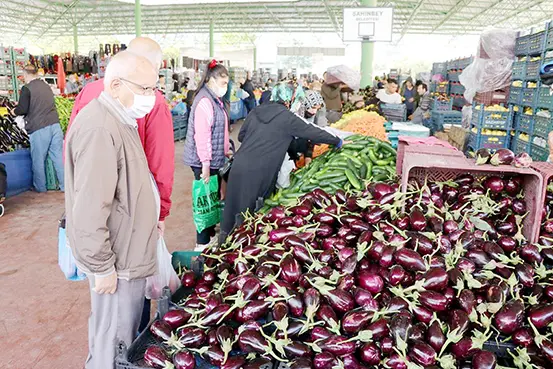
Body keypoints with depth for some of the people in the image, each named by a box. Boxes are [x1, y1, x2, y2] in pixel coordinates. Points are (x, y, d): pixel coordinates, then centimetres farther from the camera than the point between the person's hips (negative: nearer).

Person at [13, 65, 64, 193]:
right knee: (59, 156, 7)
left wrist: (14, 111, 15)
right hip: (55, 125, 5)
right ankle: (65, 185, 11)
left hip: (39, 128, -5)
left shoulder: (26, 89, -5)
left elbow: (23, 109, -7)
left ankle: (40, 187, 19)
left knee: (38, 160, 8)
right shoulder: (46, 86, 14)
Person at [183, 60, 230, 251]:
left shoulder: (214, 99, 15)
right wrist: (205, 163, -23)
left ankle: (210, 236, 29)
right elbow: (201, 134, -23)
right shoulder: (204, 101, -17)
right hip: (205, 161, -10)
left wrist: (225, 151, 25)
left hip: (213, 159, 10)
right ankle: (203, 243, 10)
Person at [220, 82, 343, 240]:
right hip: (258, 172, -6)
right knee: (246, 211, 7)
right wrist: (337, 142, 14)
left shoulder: (256, 111, 10)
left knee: (233, 205, 17)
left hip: (239, 165, 6)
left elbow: (241, 136, 18)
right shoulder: (287, 118, -6)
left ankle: (225, 239, 32)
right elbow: (314, 133, 0)